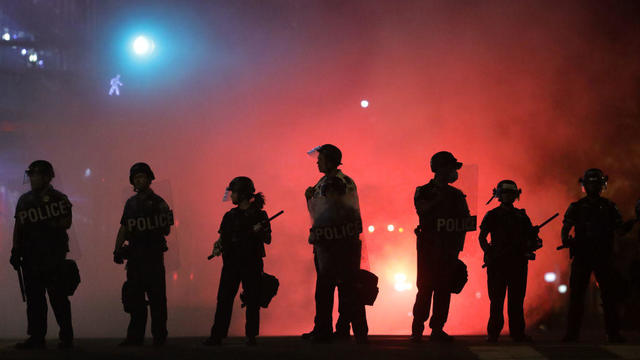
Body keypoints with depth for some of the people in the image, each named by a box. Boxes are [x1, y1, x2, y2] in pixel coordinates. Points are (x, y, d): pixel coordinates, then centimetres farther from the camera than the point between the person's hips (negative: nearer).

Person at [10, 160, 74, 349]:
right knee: (34, 299, 3)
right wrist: (15, 251, 8)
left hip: (53, 255, -5)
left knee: (58, 297, -6)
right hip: (30, 256, 5)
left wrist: (48, 225, -16)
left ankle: (66, 337, -2)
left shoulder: (59, 198, 3)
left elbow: (66, 222, -5)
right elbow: (18, 227, 15)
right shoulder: (24, 200, 16)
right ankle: (37, 338, 7)